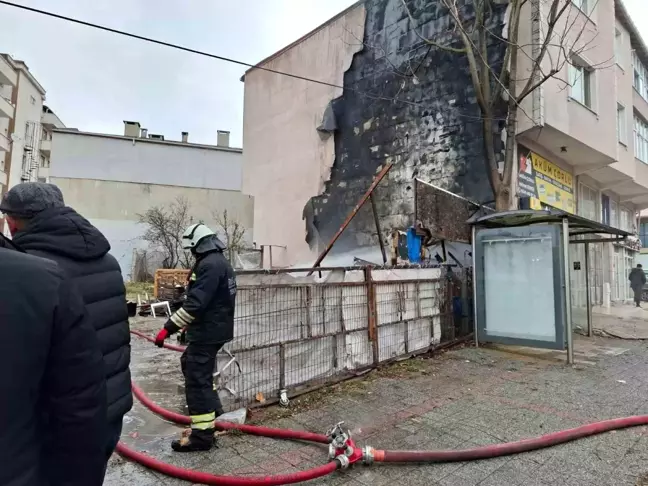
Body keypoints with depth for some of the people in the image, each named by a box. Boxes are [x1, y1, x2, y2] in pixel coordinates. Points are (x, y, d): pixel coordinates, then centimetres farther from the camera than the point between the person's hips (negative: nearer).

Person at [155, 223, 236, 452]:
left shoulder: (209, 264, -20)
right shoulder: (220, 261, 13)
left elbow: (195, 303, -27)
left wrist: (168, 328, -22)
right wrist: (189, 325, 26)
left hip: (208, 331, -11)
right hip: (215, 328, 11)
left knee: (197, 380, -3)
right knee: (189, 363, 27)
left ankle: (202, 435, 7)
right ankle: (213, 410, 38)